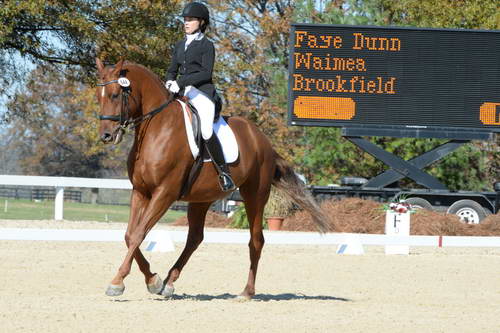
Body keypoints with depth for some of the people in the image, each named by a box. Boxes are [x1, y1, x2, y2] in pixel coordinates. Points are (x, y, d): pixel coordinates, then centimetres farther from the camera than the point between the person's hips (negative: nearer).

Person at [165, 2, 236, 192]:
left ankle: (224, 174, -20)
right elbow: (172, 70, 21)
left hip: (202, 92, -7)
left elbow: (206, 73, -10)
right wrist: (170, 82, -2)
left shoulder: (206, 46, 0)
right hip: (181, 93, 7)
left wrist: (181, 82, -17)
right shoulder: (180, 46, 19)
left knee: (207, 132, -26)